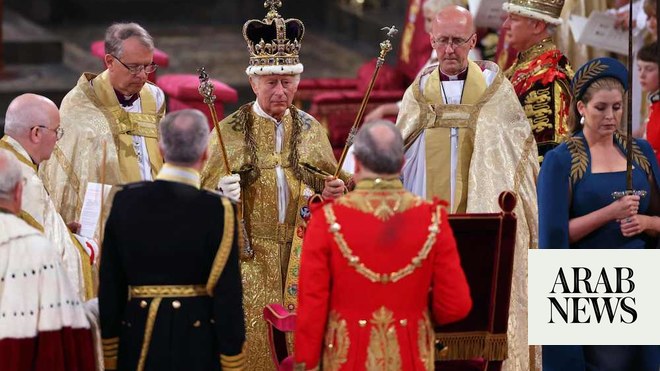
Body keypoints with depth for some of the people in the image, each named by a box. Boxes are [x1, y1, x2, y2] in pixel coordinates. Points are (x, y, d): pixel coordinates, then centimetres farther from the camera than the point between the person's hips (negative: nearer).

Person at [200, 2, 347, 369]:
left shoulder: (311, 130, 7)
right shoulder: (230, 131, -1)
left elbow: (328, 187, 15)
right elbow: (207, 196, 1)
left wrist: (331, 191, -7)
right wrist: (223, 194, -21)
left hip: (302, 254, 2)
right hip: (249, 255, -2)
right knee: (253, 338, -7)